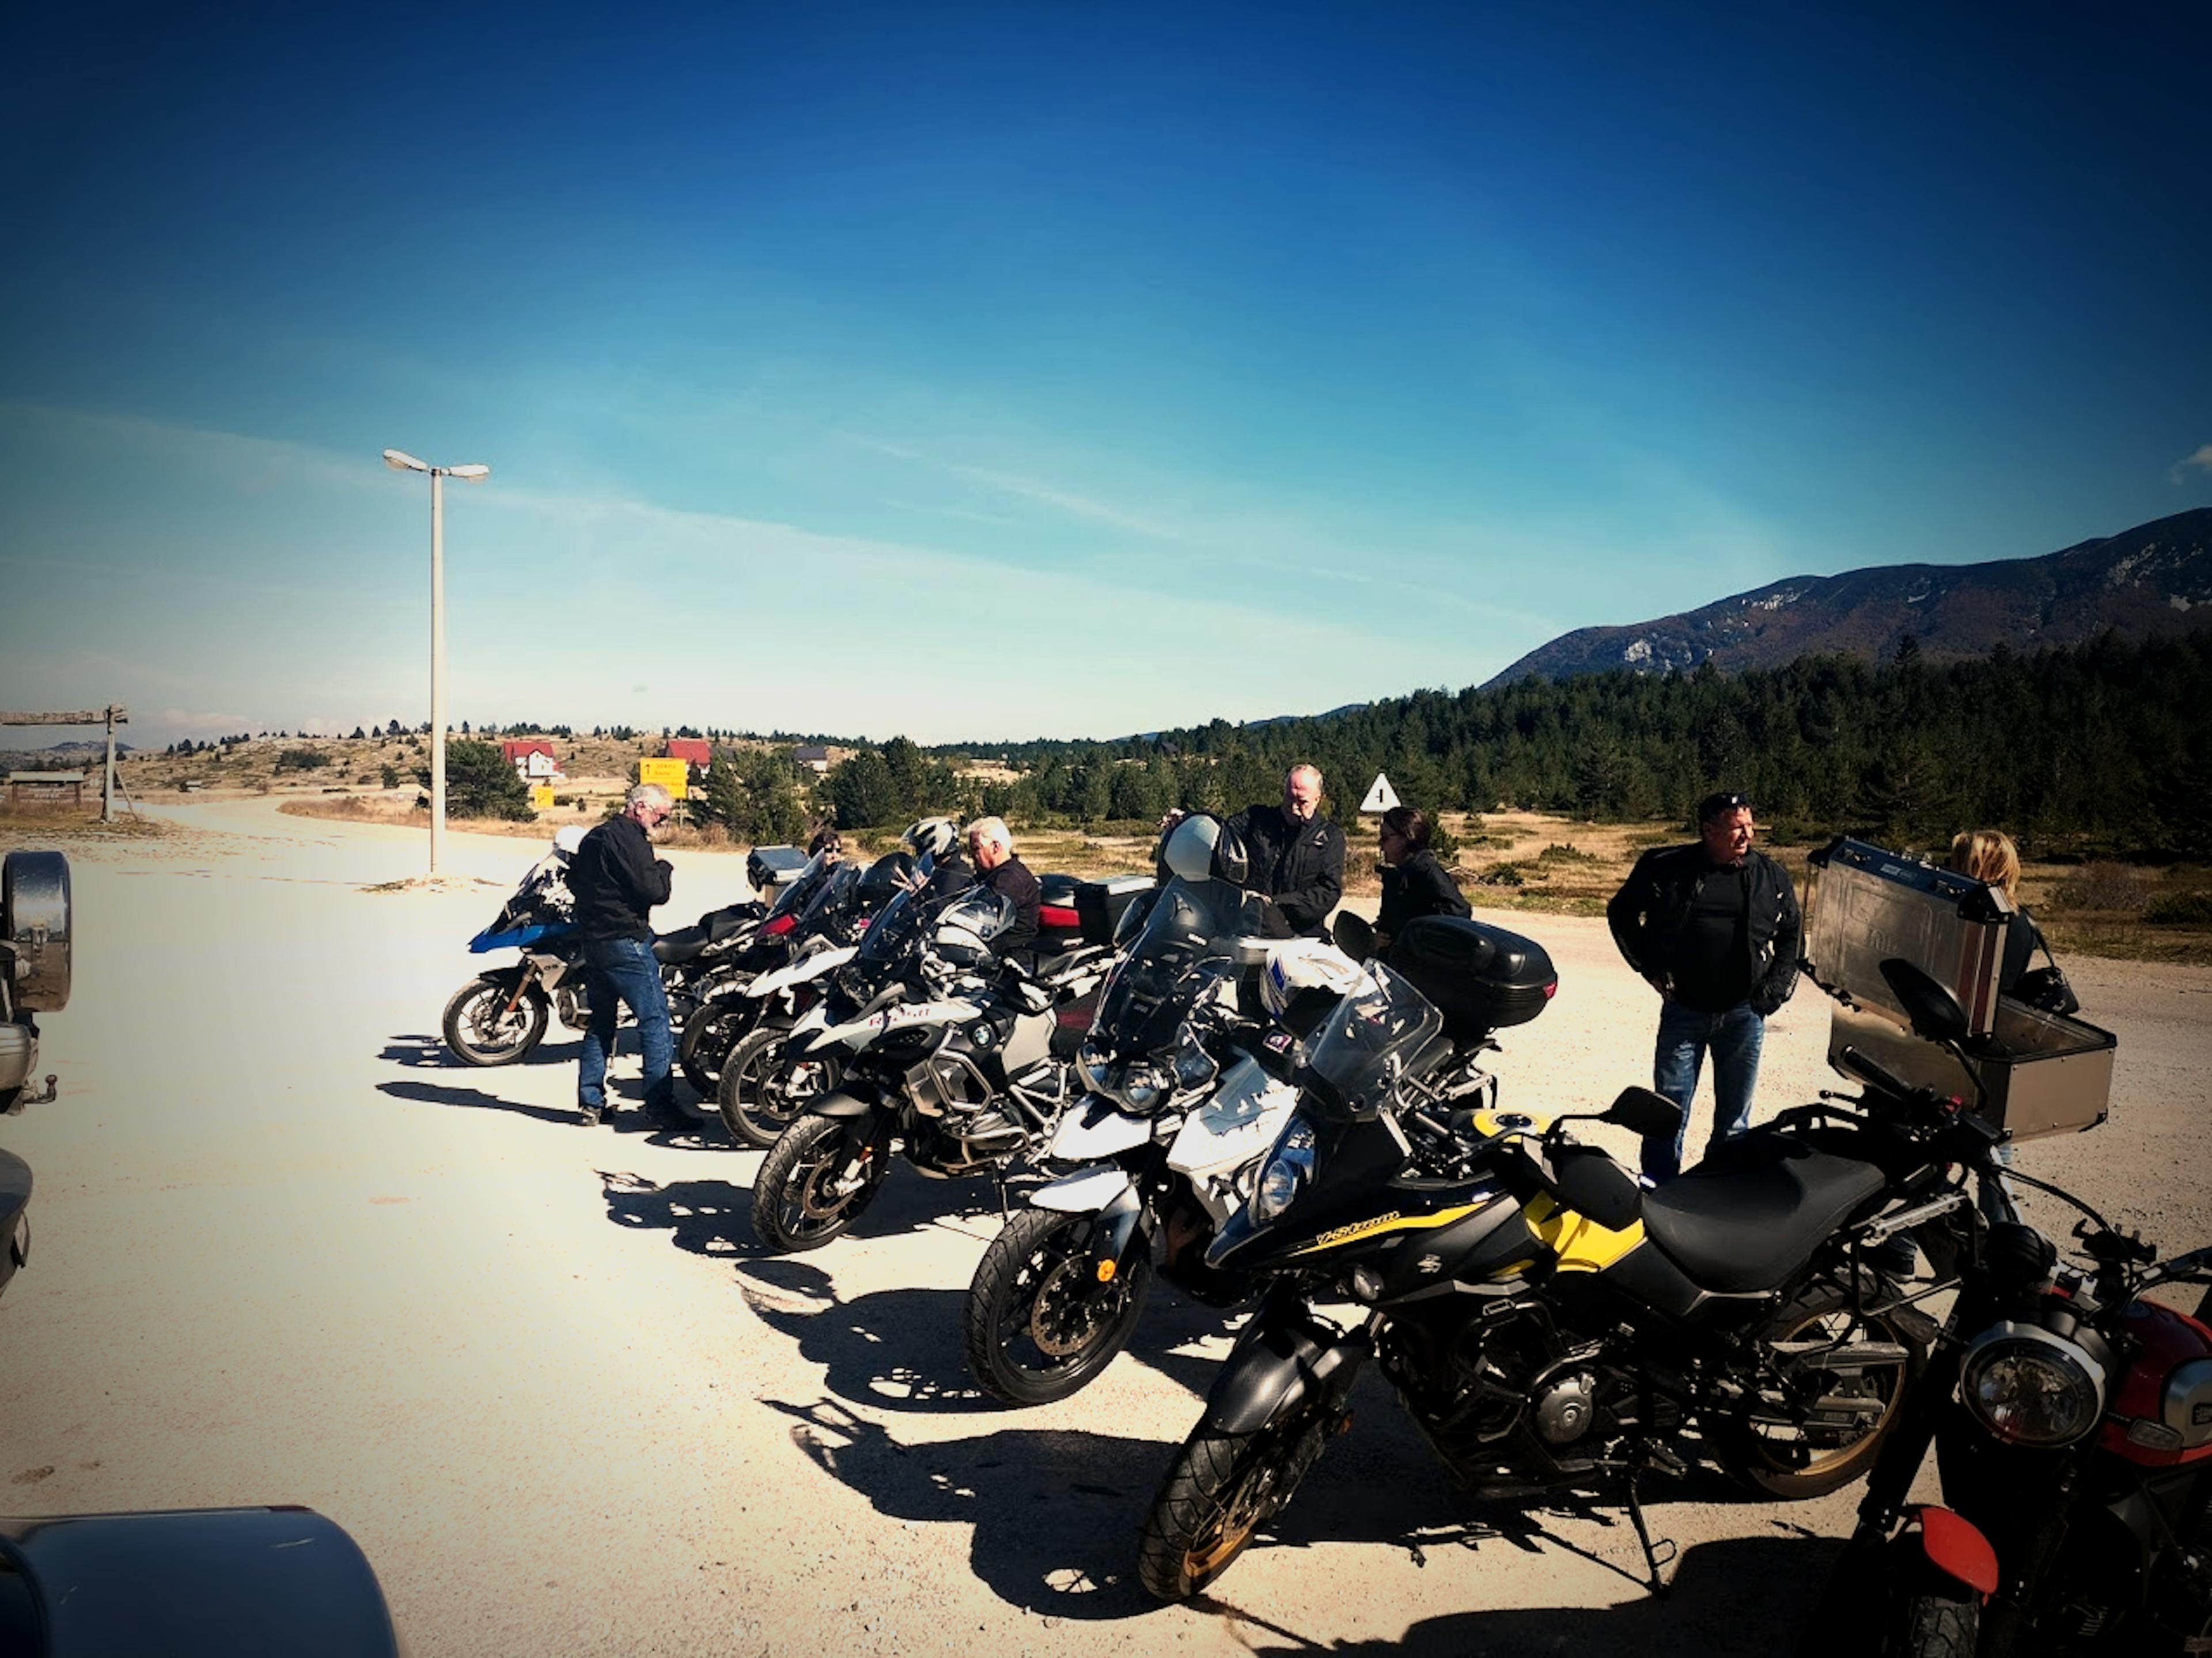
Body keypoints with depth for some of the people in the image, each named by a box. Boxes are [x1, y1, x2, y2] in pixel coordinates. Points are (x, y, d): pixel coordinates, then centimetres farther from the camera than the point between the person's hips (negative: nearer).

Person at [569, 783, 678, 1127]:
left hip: (592, 941, 9)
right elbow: (654, 891, -19)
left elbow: (574, 881, 27)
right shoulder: (629, 839, -14)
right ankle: (661, 1102, -4)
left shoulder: (594, 836, 16)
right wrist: (663, 868, -2)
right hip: (625, 941, -9)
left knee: (601, 1022, 14)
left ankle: (590, 1103, 16)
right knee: (654, 1020, -5)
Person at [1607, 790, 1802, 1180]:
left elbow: (1792, 934, 17)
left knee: (1734, 1119, 11)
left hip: (1744, 1013, 2)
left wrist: (1777, 987, 5)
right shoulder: (1666, 868, -4)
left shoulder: (1772, 877, 3)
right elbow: (1621, 914, 8)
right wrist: (1650, 967, 2)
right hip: (1683, 1010, -2)